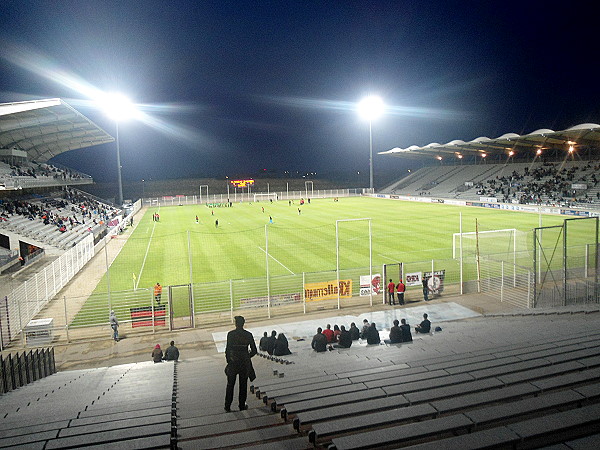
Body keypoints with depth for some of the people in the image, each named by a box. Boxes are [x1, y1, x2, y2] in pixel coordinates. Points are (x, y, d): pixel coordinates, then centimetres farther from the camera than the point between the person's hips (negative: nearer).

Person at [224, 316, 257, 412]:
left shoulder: (230, 334, -10)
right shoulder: (248, 335, -4)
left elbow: (228, 349, -10)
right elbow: (254, 351, -1)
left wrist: (228, 361, 2)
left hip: (233, 362, -1)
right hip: (245, 363, 1)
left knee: (230, 385, 14)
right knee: (243, 385, 14)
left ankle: (227, 406, 18)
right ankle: (242, 406, 21)